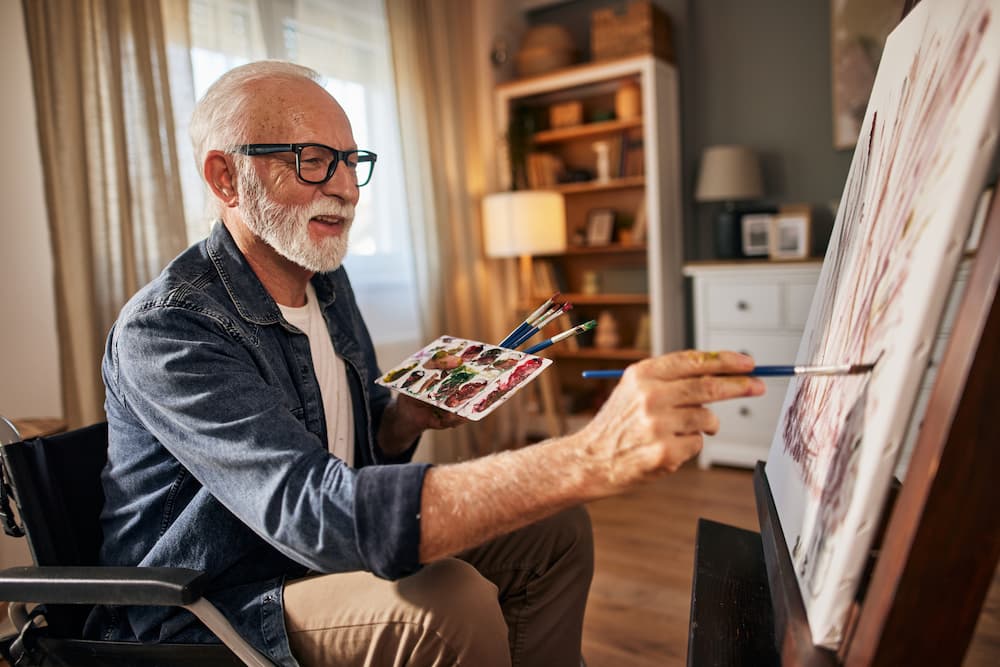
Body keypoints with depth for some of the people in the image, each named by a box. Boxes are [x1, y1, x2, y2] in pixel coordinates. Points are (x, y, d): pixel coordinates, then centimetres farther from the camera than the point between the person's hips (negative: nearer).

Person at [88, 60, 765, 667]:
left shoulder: (325, 276, 2)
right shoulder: (164, 332, -25)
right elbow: (314, 512, -39)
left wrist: (408, 416, -12)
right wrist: (593, 458, -48)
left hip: (328, 554, 7)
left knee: (556, 527, -5)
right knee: (449, 601, -32)